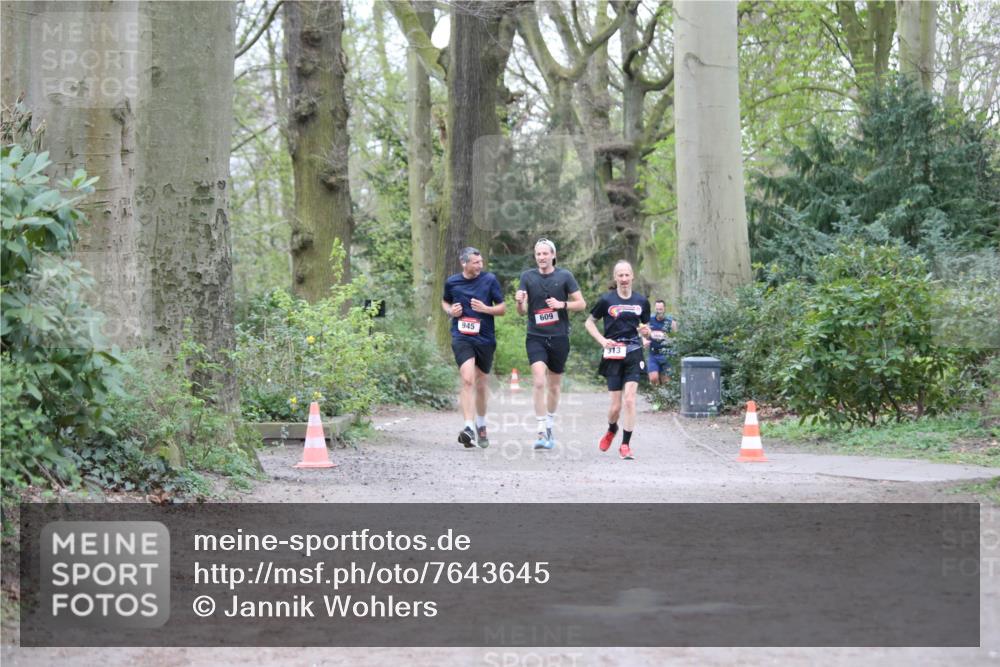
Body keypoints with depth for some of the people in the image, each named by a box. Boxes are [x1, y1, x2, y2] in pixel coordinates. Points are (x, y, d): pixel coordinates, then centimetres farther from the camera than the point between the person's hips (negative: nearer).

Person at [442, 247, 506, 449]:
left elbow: (502, 308, 3)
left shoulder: (490, 280, -2)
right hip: (461, 337, -1)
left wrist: (486, 308, -15)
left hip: (485, 339, 1)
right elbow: (445, 301, 22)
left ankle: (481, 426, 35)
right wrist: (450, 311, 0)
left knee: (481, 385, 13)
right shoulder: (452, 282, 2)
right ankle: (469, 428, -26)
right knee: (467, 380, -20)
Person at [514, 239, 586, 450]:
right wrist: (519, 302, -23)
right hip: (536, 337, -1)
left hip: (559, 337, 1)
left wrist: (562, 304, -15)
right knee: (538, 381, -18)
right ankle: (542, 431, -19)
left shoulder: (565, 276, 1)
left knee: (554, 385, 12)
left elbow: (581, 304, 2)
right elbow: (522, 311, -1)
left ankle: (549, 427, 31)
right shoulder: (527, 277, 2)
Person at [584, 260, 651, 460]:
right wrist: (602, 340, -5)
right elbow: (589, 322, 9)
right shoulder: (606, 300, -1)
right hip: (613, 356, -1)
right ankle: (611, 430, 34)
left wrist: (645, 331, -6)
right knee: (616, 406, 0)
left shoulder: (641, 301, 7)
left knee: (629, 399, -14)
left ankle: (625, 445, -7)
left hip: (634, 354, 1)